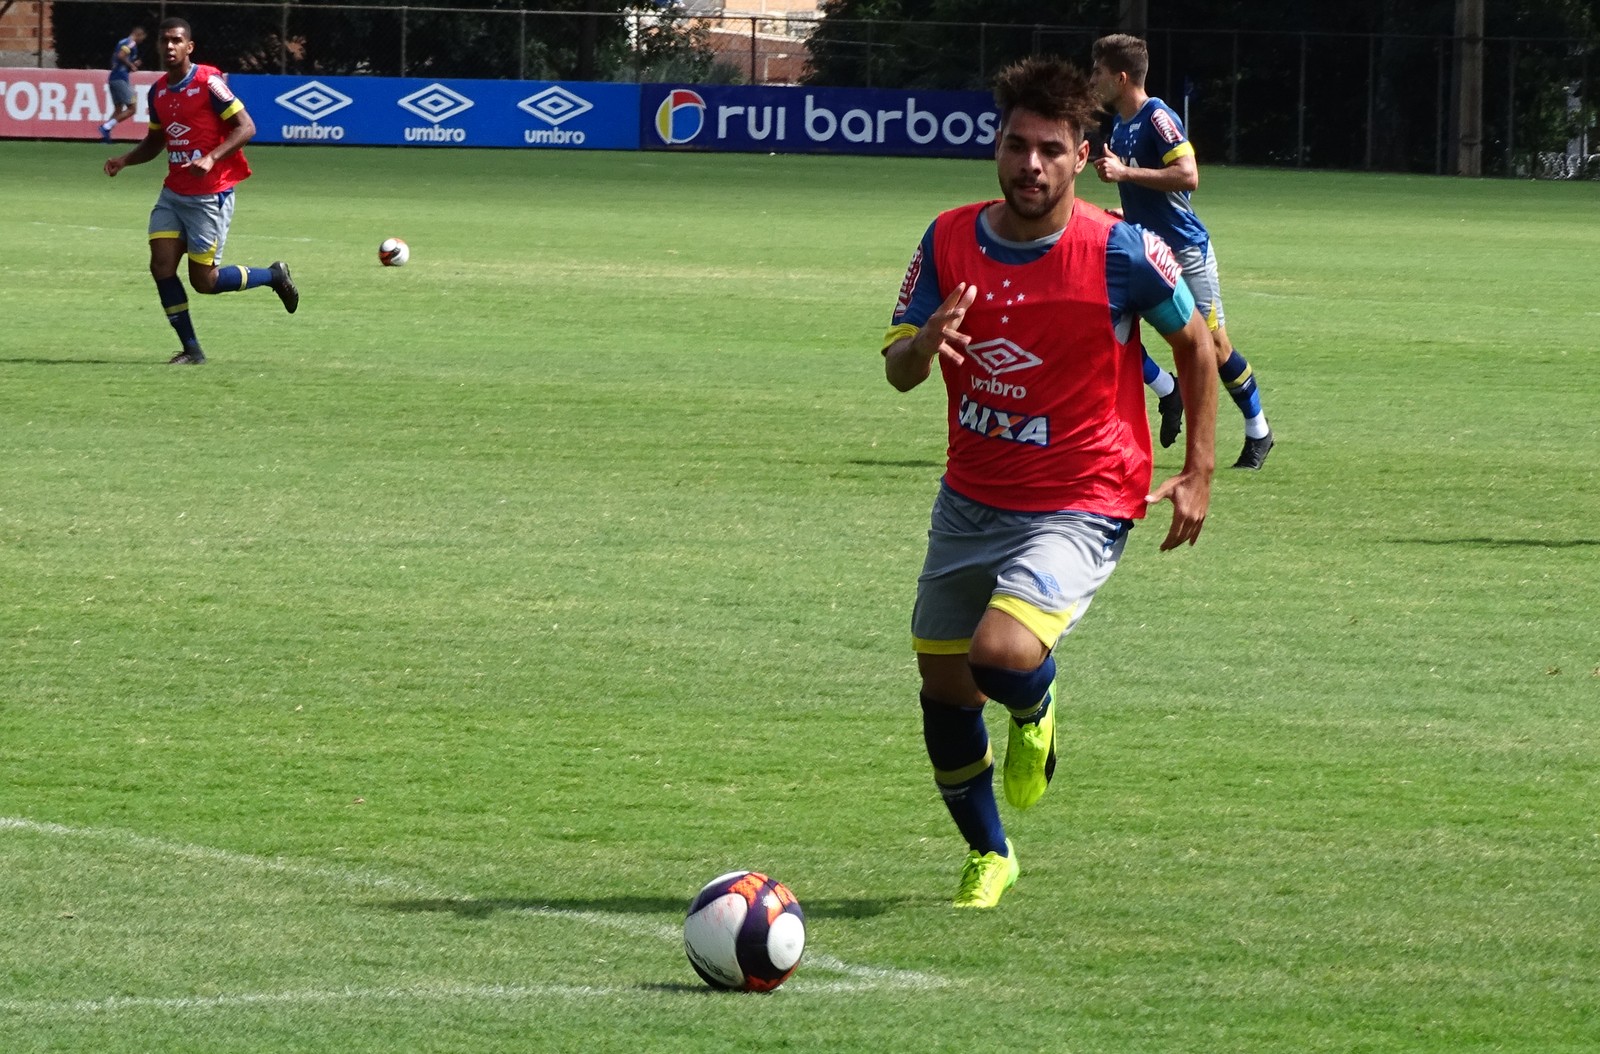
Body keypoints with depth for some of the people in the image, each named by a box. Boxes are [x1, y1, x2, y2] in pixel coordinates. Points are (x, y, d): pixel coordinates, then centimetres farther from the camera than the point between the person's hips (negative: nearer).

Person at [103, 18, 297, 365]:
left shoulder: (208, 82, -13)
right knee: (161, 267, -7)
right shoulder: (158, 91, 8)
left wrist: (211, 158, -27)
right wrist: (125, 160, 3)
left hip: (209, 196, -7)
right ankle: (191, 349, 3)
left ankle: (274, 276, 22)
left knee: (204, 281, -3)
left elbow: (246, 127, -15)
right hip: (174, 192, 7)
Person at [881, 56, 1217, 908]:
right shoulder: (950, 241, -4)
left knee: (1000, 653, -27)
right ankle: (987, 855, 33)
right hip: (971, 498, 5)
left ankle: (1035, 713, 12)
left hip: (1078, 506, -5)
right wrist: (924, 342, -26)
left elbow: (1194, 343, 1)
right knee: (943, 688, 8)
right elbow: (897, 372, -1)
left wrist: (1197, 473, -1)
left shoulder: (1122, 253, -14)